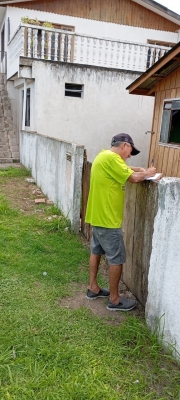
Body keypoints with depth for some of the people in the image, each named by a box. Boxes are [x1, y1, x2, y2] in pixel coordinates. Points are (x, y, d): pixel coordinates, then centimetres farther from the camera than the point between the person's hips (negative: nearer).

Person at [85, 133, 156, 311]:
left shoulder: (105, 156, 11)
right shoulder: (111, 158, -20)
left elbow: (123, 169, 25)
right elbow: (133, 178, -20)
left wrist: (139, 169, 10)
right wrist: (148, 173, -2)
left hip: (98, 216, 11)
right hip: (107, 218, -11)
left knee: (96, 252, 19)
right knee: (117, 259, 1)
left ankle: (93, 288, 33)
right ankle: (114, 300, 13)